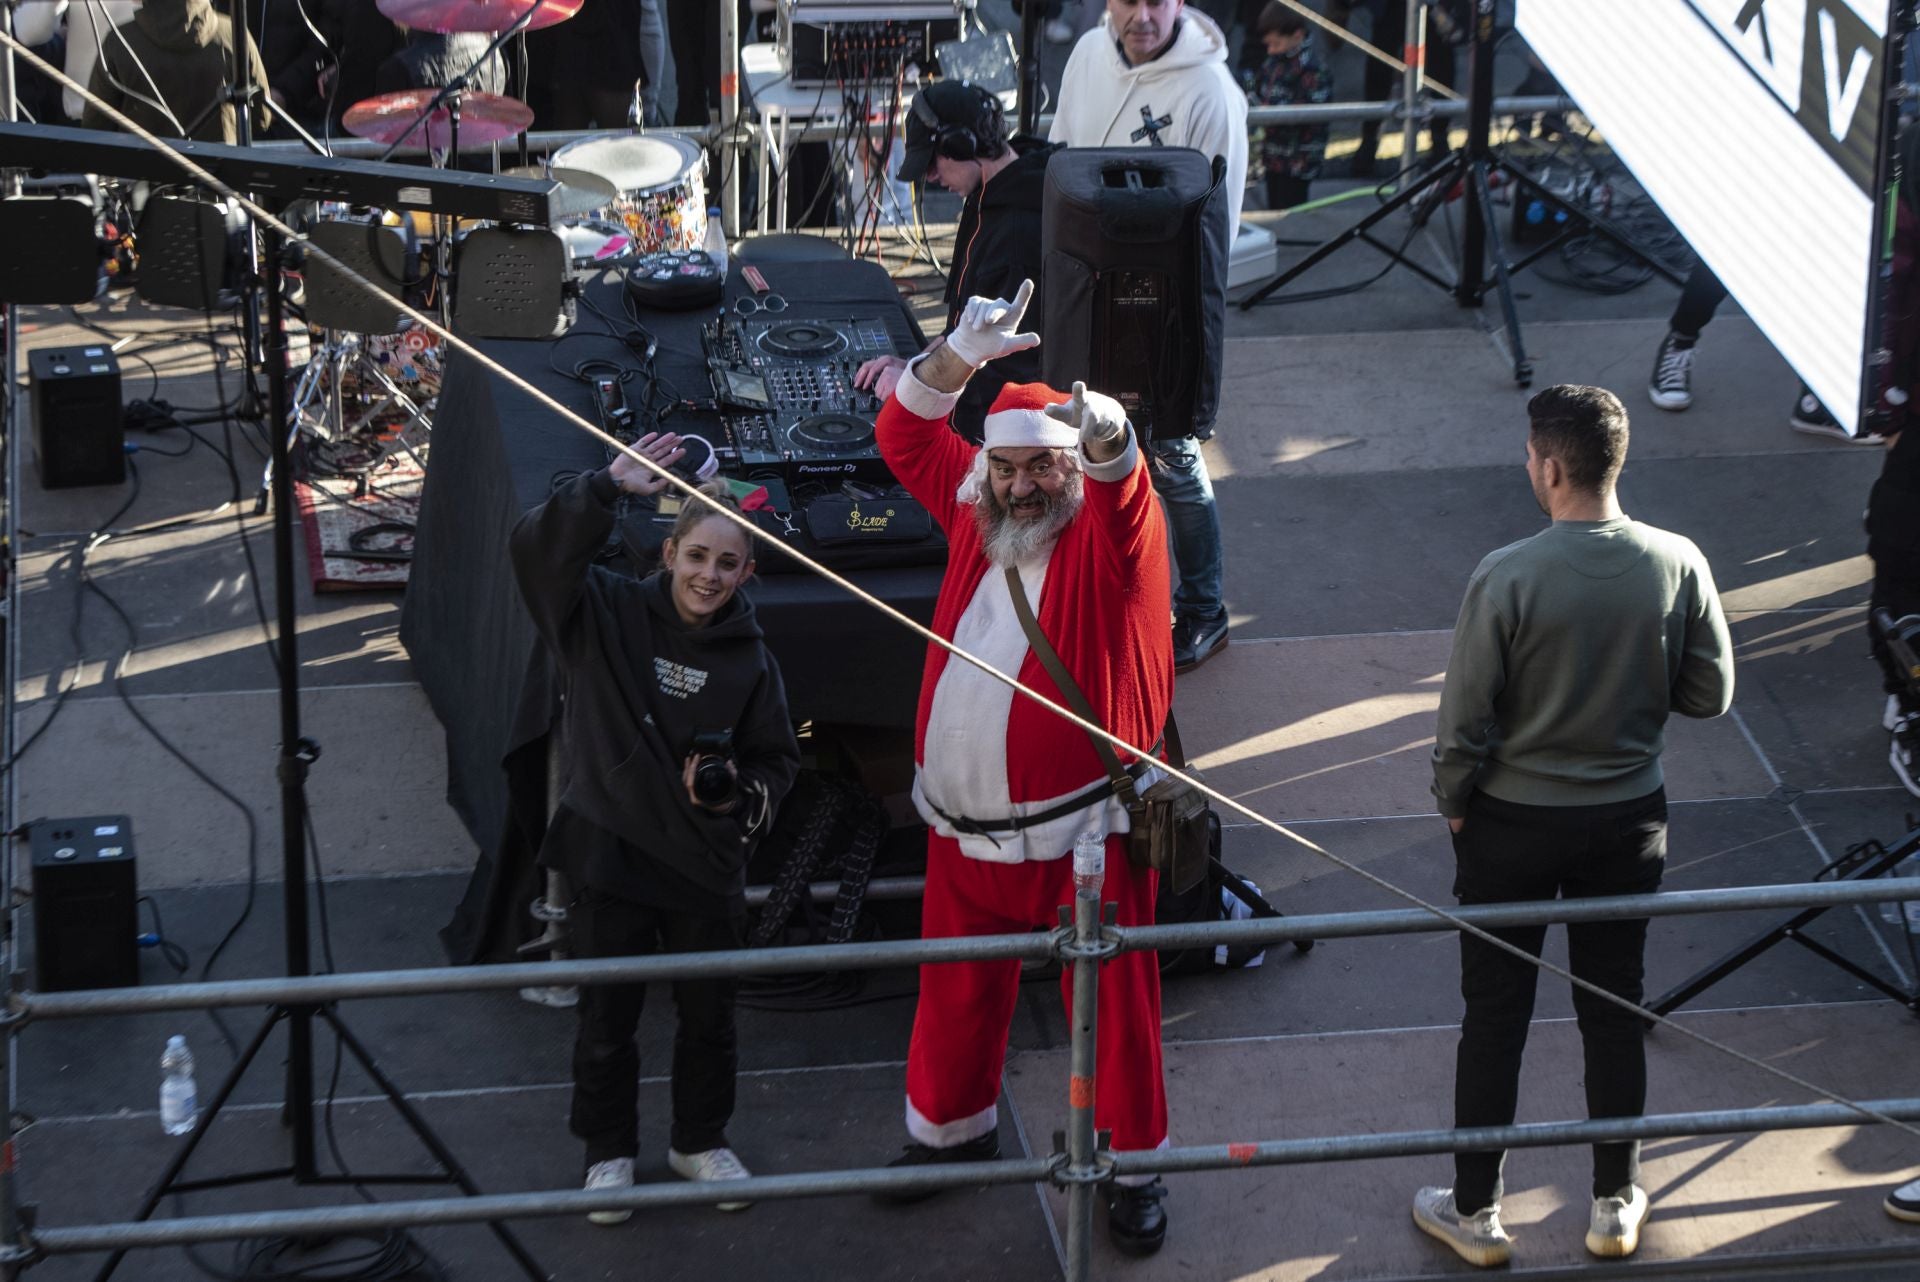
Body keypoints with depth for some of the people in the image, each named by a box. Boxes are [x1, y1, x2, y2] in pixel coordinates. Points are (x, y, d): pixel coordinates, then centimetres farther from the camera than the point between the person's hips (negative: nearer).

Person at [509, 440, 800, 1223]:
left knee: (709, 1016, 16)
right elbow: (537, 550, -24)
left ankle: (701, 1142, 37)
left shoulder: (748, 661, -2)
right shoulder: (606, 616, -9)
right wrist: (609, 486, -36)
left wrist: (740, 794, -14)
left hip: (707, 866, 2)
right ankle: (609, 1152, 29)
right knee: (607, 1019, 10)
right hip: (610, 859, -2)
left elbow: (778, 760, 8)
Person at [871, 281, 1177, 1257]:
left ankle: (1132, 1167, 18)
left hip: (1082, 830, -5)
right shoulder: (976, 510, 5)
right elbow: (905, 437, 5)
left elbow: (1119, 480, -31)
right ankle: (952, 1129, 41)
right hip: (964, 827, 5)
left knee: (1115, 1002, 3)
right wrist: (960, 358, -13)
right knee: (957, 992, 19)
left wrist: (1103, 432, -56)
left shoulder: (1109, 530, -10)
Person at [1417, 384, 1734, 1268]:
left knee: (1495, 1017, 11)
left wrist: (1454, 804, 3)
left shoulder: (1507, 578, -22)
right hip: (1628, 821, 3)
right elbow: (1710, 694, -2)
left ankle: (1475, 1212, 22)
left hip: (1512, 825, -3)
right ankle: (1615, 1205, 29)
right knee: (1614, 1011, 17)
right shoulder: (1677, 565, -13)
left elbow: (1465, 720, -15)